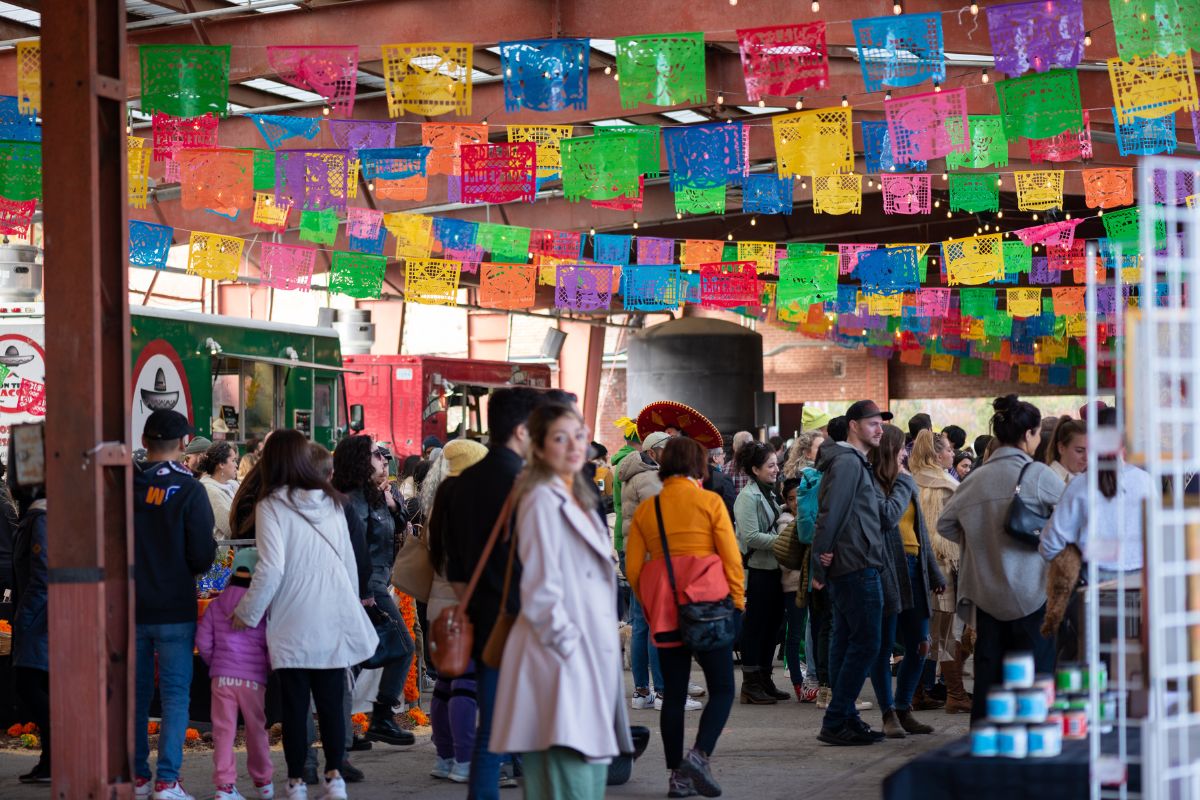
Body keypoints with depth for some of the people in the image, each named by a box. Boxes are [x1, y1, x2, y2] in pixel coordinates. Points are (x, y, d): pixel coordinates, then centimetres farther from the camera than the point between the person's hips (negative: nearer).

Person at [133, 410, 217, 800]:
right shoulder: (188, 490, -10)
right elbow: (202, 556, -12)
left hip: (130, 610, 3)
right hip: (174, 610, -3)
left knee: (135, 692, 12)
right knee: (175, 694, 2)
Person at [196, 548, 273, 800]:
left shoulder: (216, 605, 5)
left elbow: (203, 641, 5)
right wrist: (269, 668, 12)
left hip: (221, 677, 2)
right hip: (253, 679, -2)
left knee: (223, 730, 2)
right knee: (256, 730, 11)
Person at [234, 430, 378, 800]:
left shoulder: (272, 505, -8)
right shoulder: (331, 501, 8)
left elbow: (271, 569, -14)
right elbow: (349, 561, 13)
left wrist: (248, 612, -3)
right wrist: (351, 602, 23)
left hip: (293, 623, -4)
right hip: (335, 618, 4)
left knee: (295, 703, 5)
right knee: (331, 700, 9)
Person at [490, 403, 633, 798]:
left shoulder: (579, 500, 19)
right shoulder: (542, 499, -9)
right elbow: (541, 588, -15)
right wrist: (566, 642, -16)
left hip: (592, 655, 9)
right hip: (563, 660, -9)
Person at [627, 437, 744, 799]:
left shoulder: (646, 509, 6)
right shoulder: (709, 502, -3)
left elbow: (633, 568, 6)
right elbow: (731, 557, -6)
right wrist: (738, 601, 4)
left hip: (664, 610, 4)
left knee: (674, 693, 10)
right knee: (722, 688, 4)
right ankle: (700, 754, -16)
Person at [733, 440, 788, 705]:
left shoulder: (768, 493, 15)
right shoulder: (748, 496, -13)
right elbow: (751, 536, -20)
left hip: (772, 567, 9)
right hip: (756, 569, -9)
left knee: (773, 622, 11)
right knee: (756, 624, -3)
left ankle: (764, 680, 20)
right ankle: (750, 684, 4)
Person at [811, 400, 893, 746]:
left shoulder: (854, 462, 20)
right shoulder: (849, 462, -12)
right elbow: (831, 513, -18)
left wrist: (821, 563, 10)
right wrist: (821, 562, -15)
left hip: (845, 568, 11)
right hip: (858, 566, -11)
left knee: (845, 641, 12)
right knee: (866, 643, -9)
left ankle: (844, 718, 16)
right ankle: (836, 722, -8)